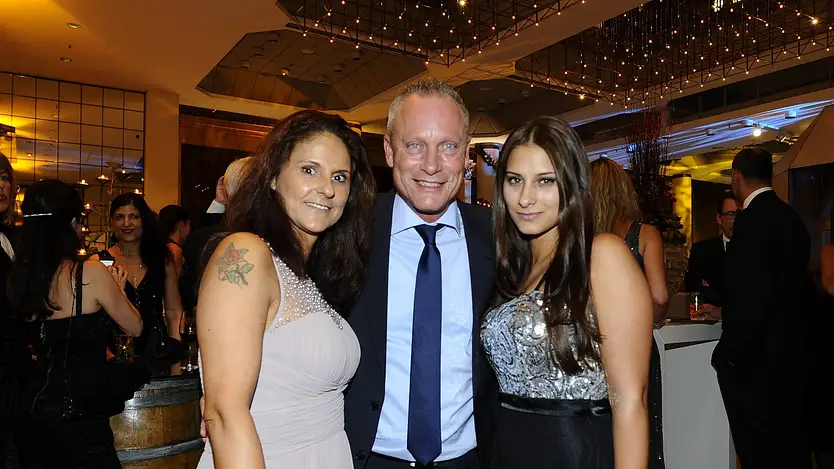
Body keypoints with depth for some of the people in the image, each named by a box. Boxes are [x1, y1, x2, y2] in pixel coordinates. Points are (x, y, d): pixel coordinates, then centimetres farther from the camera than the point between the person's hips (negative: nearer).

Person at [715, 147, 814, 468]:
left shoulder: (753, 218, -17)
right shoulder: (792, 218, 10)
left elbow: (753, 295, -24)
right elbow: (798, 287, 16)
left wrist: (730, 353, -15)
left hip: (755, 360, -9)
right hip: (791, 354, 9)